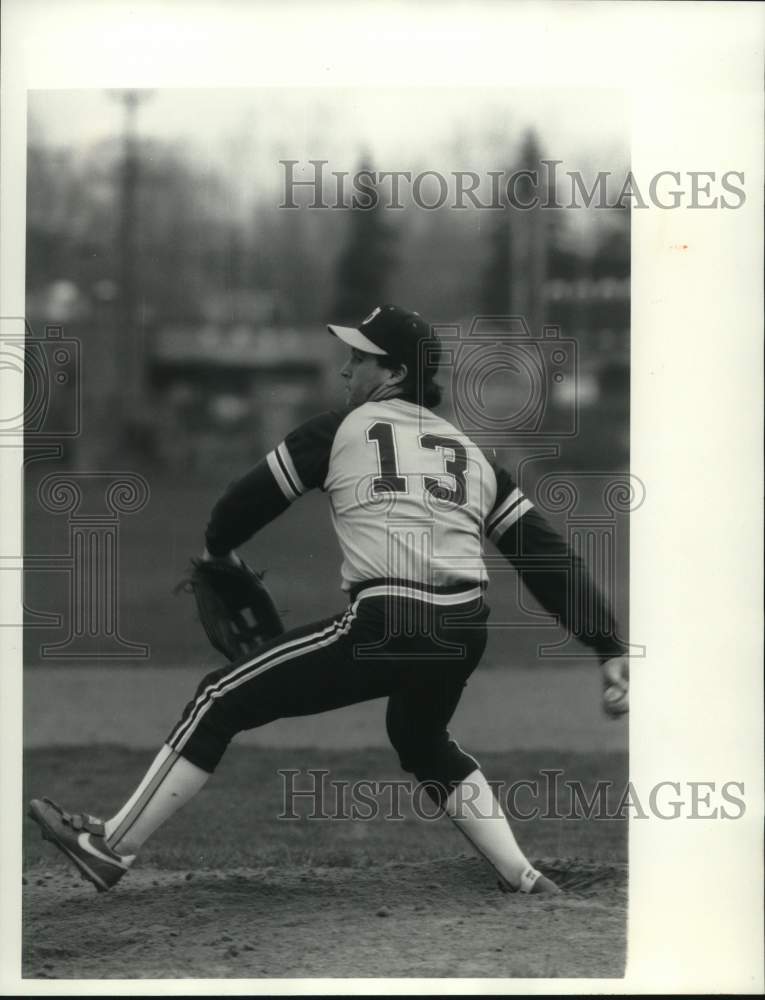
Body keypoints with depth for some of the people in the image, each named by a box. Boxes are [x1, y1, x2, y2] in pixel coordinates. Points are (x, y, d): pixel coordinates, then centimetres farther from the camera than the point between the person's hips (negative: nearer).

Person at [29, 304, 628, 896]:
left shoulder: (344, 429, 5)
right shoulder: (471, 452, 17)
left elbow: (255, 495, 12)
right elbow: (545, 552, 11)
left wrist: (217, 548, 33)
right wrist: (608, 647, 9)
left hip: (387, 627, -6)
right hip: (465, 638, 6)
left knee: (224, 701, 4)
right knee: (425, 743, 35)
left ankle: (112, 849, 5)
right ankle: (524, 880, 26)